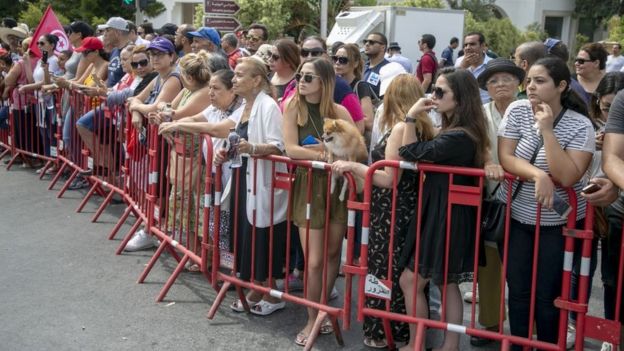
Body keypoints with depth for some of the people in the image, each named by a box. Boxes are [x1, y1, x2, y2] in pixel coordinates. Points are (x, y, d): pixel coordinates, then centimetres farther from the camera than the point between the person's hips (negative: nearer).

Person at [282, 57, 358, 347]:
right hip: (308, 186, -1)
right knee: (313, 260, -3)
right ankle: (312, 320, 15)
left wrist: (322, 148, -23)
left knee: (332, 253, 10)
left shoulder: (339, 112, -1)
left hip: (338, 185, 2)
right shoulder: (293, 106, -3)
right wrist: (329, 154, -18)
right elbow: (291, 149, -13)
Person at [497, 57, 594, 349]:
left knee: (548, 294, 3)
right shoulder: (517, 110, -5)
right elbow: (505, 158, -10)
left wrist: (547, 130, -24)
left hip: (558, 223, -2)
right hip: (515, 216, 3)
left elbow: (567, 177, -23)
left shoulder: (580, 126, -13)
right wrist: (537, 174, -27)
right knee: (518, 290, 9)